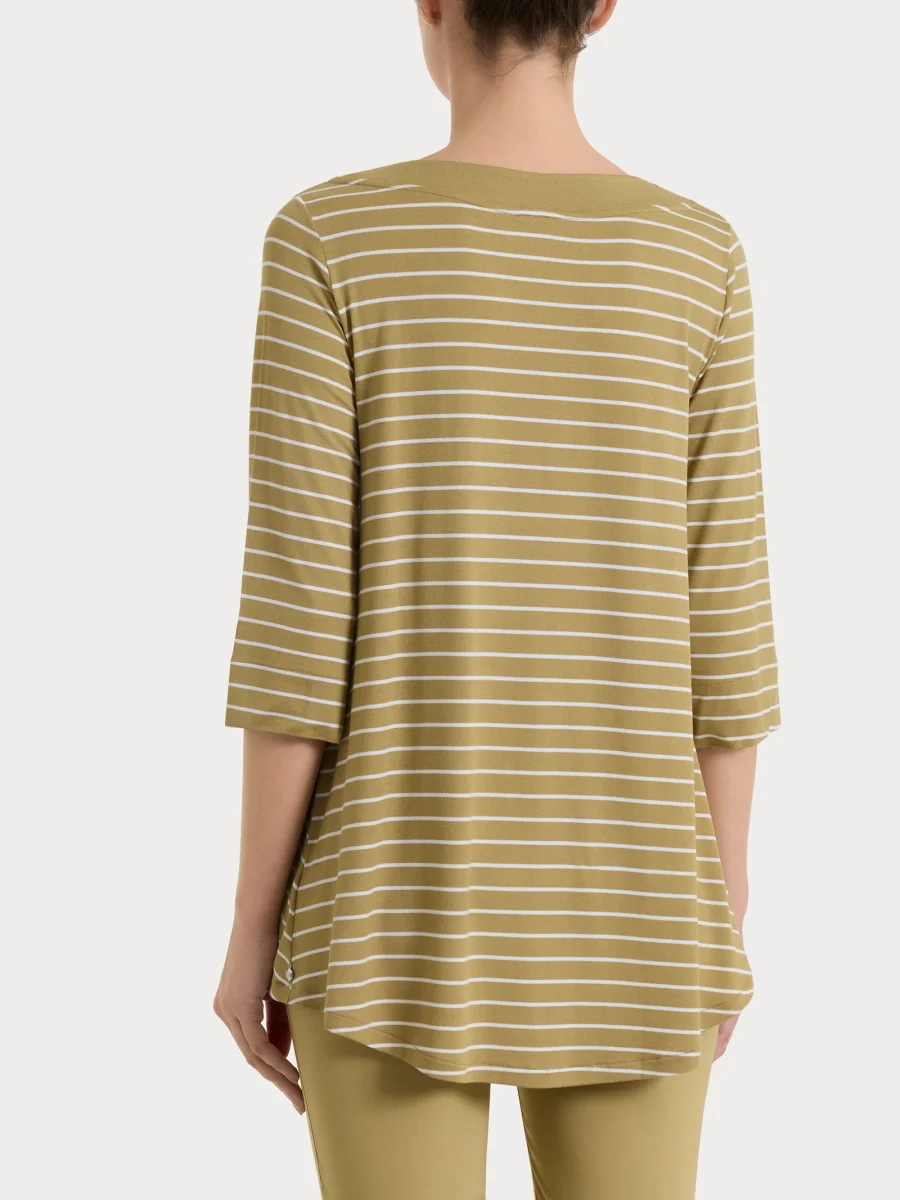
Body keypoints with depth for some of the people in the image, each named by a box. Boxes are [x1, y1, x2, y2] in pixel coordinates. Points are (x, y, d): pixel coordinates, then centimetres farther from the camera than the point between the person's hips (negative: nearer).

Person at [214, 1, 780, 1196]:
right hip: (623, 909, 3)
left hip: (402, 900, -2)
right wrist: (720, 927, 8)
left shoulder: (331, 239, -9)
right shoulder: (697, 255, -1)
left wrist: (253, 927, -1)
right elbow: (723, 626, -1)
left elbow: (296, 618, -11)